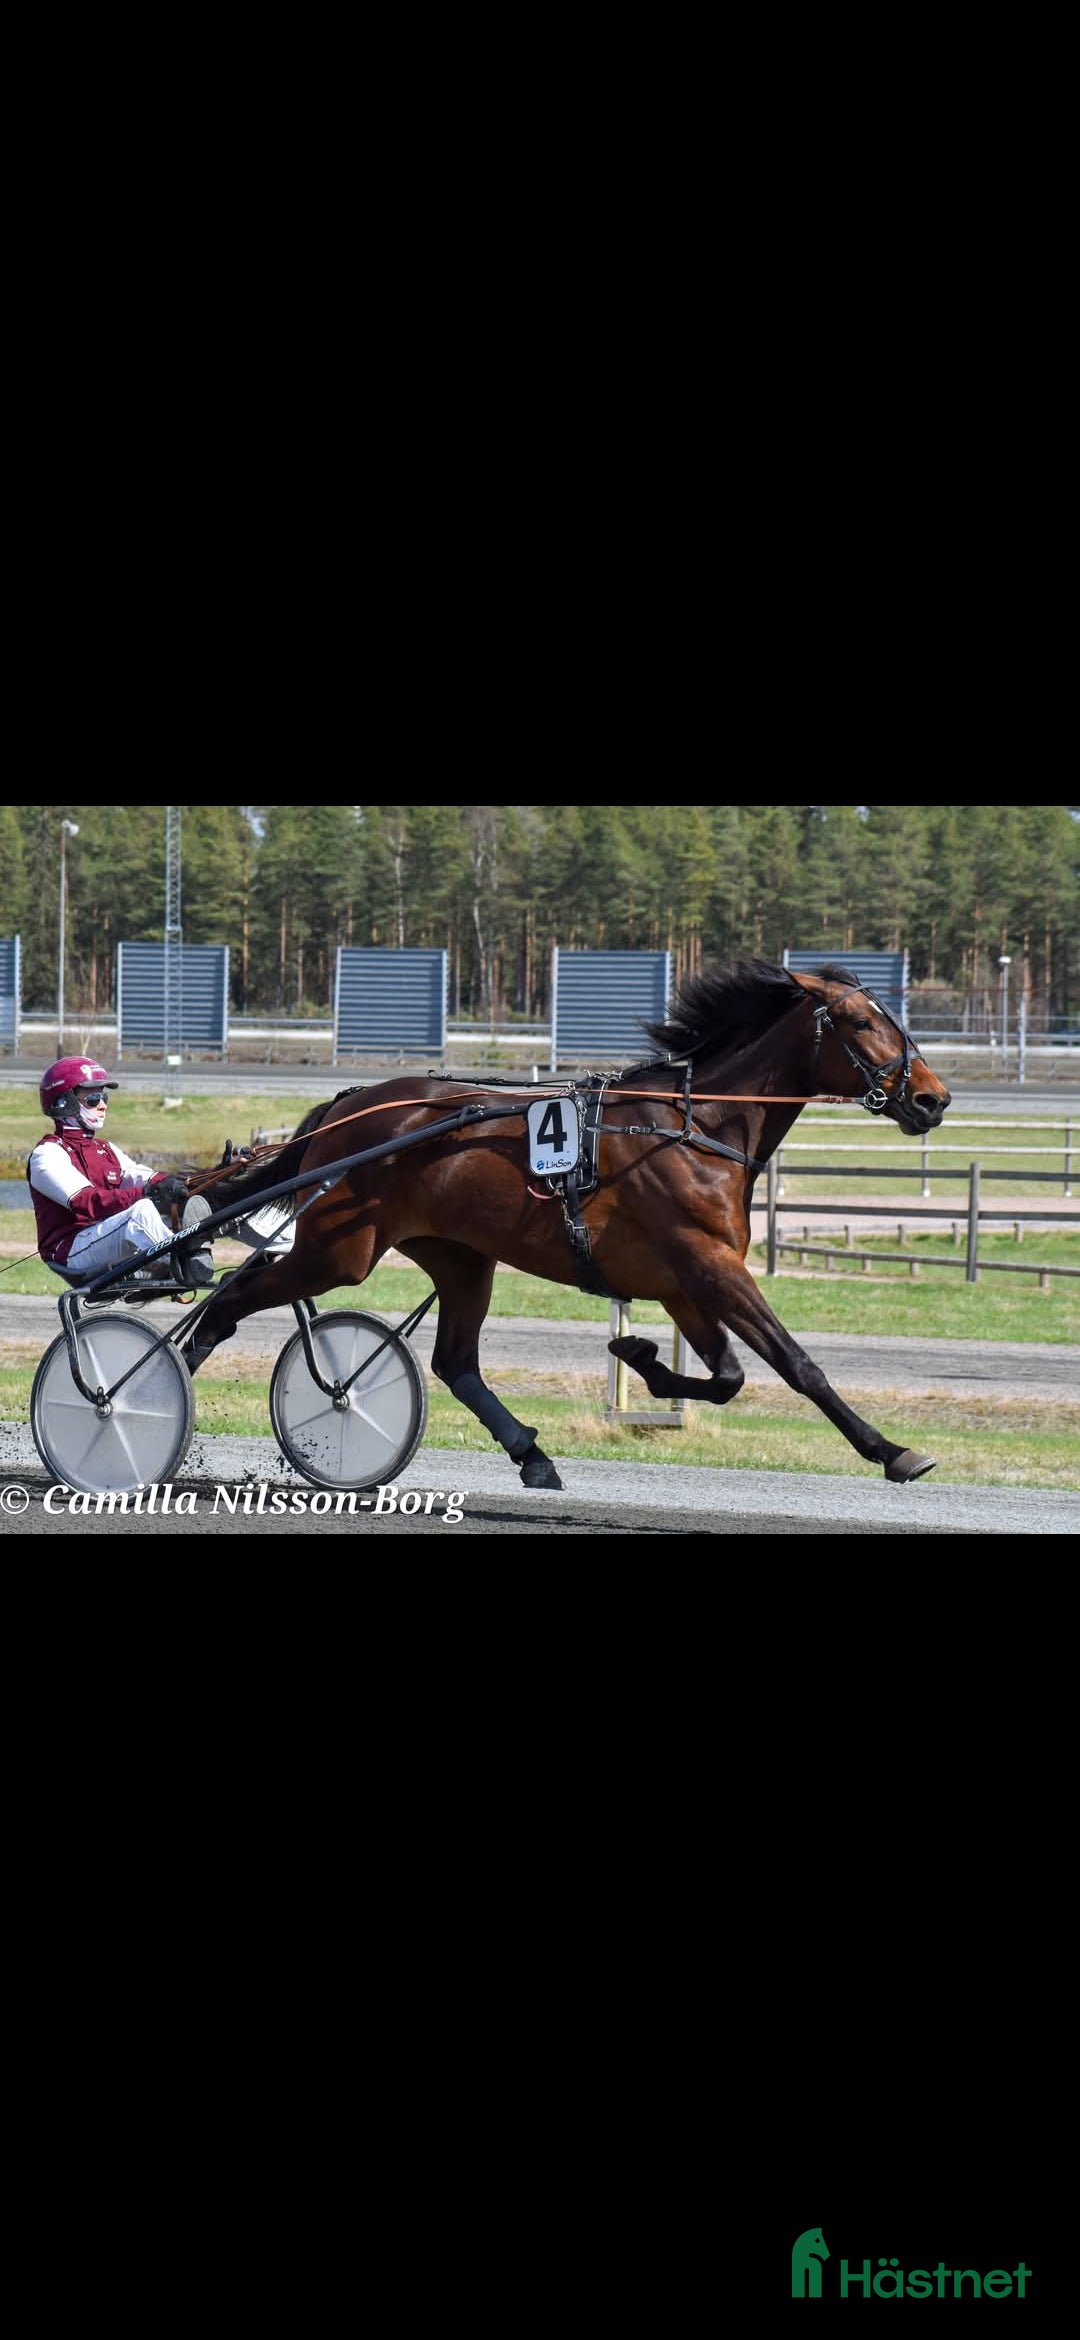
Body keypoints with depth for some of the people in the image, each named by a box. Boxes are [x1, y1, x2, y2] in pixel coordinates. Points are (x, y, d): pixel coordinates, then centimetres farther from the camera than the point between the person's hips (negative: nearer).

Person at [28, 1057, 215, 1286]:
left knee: (193, 1204, -11)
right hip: (70, 1252, -8)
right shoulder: (48, 1154, -4)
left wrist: (171, 1183, -21)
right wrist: (148, 1193, -34)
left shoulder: (105, 1150, 24)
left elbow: (142, 1177, 4)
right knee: (142, 1210, -34)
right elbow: (86, 1202, -21)